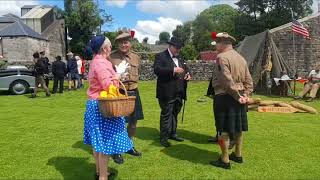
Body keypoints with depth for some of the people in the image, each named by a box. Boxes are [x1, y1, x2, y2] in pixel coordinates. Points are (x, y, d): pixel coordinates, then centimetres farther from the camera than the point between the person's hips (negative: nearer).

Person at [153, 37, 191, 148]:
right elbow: (157, 70, -19)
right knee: (166, 115, -2)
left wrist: (188, 75, 2)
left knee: (175, 114, 15)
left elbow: (185, 70, 26)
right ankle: (163, 138, 7)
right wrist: (173, 70, -25)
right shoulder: (160, 56, -5)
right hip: (167, 93, -7)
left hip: (179, 93, 7)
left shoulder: (180, 59, 18)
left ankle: (173, 133, 28)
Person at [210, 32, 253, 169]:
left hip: (224, 97, -9)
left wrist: (237, 96, -16)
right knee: (237, 127, 18)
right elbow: (248, 80, 10)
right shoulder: (241, 58, 12)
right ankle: (238, 155, 32)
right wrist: (245, 95, 4)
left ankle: (225, 160, 10)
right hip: (239, 98, 9)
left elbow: (227, 80, -23)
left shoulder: (222, 57, -14)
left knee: (223, 130, 1)